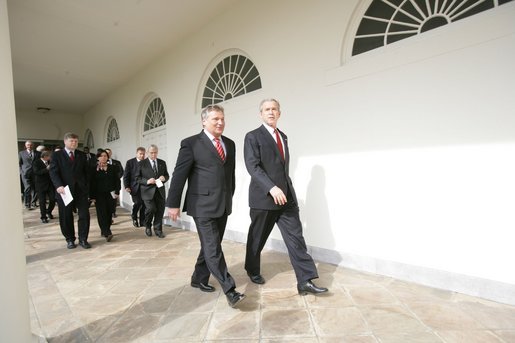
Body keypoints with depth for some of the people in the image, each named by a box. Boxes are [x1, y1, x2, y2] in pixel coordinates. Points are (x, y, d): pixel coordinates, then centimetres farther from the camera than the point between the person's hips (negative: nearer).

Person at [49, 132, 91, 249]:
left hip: (81, 190, 2)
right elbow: (53, 172, -5)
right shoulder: (56, 155, 3)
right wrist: (58, 186, -20)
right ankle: (70, 240, 22)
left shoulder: (82, 155, 11)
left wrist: (87, 187, 3)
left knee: (84, 215, 0)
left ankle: (83, 239, 11)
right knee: (66, 217, 7)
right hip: (65, 190, -2)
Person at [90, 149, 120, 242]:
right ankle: (107, 233, -13)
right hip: (99, 194, -2)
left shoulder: (112, 168, 7)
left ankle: (104, 231, 18)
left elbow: (117, 180, 8)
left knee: (109, 213, 4)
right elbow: (91, 183, -2)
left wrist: (117, 192, -1)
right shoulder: (94, 169, 0)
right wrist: (92, 196, -6)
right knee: (102, 213, -9)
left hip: (110, 194, 3)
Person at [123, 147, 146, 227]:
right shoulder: (130, 162, 2)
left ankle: (142, 222, 13)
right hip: (135, 187, -2)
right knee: (137, 203, -10)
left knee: (144, 204, 0)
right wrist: (126, 186, -6)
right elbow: (126, 175, 1)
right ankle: (134, 218, 18)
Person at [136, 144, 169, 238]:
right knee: (151, 209, -13)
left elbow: (167, 175, 16)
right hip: (148, 191, -3)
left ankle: (158, 229, 20)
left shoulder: (162, 163, 12)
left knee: (160, 210, 2)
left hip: (160, 191, 3)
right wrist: (147, 181, -15)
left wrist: (164, 178, -7)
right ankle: (148, 226, 16)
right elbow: (137, 178, 1)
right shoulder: (141, 163, 3)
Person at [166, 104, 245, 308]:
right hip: (203, 204, -6)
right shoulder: (191, 143, -5)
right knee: (213, 249, -5)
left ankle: (199, 279, 35)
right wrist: (173, 203, -8)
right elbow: (179, 174, -7)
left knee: (210, 245, 16)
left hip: (223, 205, 6)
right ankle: (230, 290, 4)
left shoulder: (230, 144, 11)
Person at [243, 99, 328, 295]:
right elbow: (252, 166, -16)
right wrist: (271, 188, -27)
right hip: (263, 198, -5)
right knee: (257, 238, 11)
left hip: (287, 197, 5)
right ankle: (253, 271, 34)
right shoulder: (253, 137, -4)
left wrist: (286, 189, 17)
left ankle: (305, 281, 5)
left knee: (296, 237, -1)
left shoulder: (283, 137, 17)